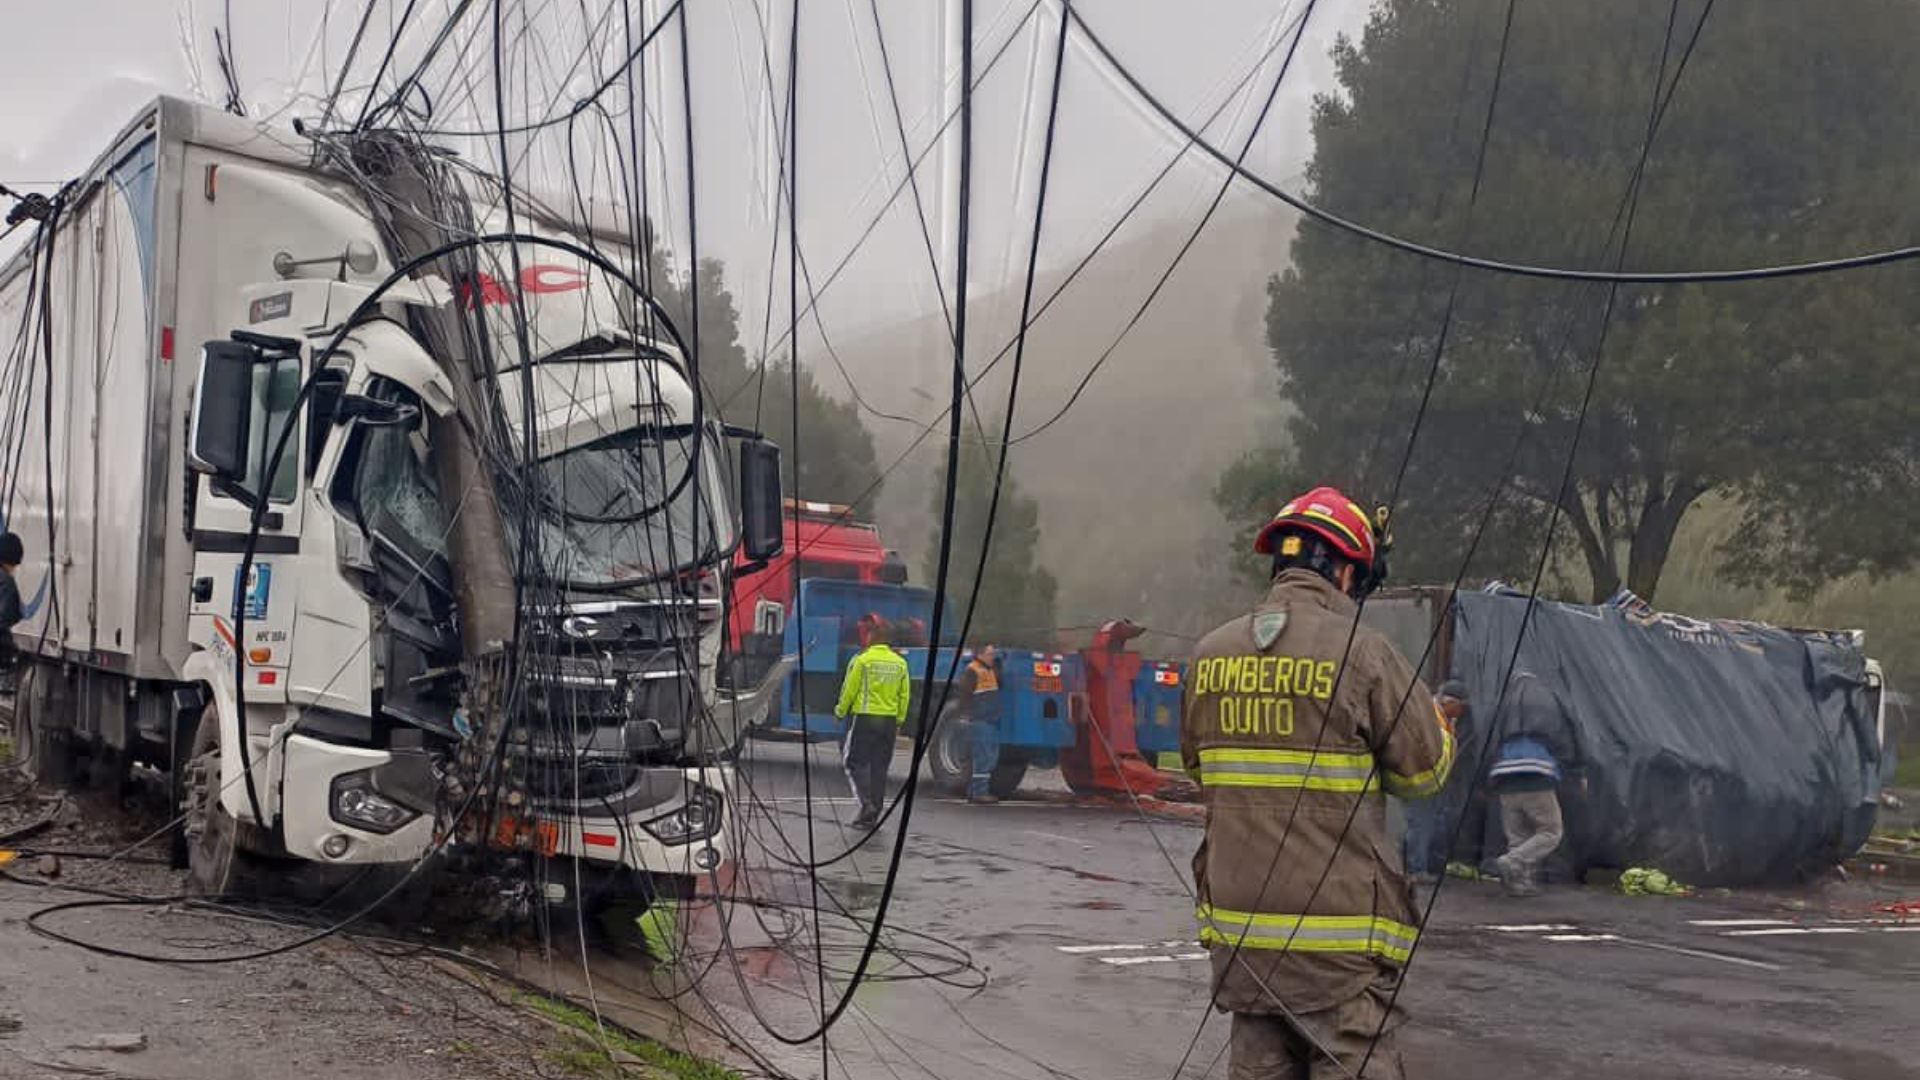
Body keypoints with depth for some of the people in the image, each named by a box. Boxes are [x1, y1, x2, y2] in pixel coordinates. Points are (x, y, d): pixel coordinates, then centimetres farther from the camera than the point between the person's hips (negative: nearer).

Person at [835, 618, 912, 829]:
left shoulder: (862, 660, -9)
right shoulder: (900, 663, 6)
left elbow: (849, 689, -7)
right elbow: (904, 695, 9)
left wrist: (840, 711, 8)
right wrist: (899, 721, 18)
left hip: (864, 717, -5)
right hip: (889, 720, 5)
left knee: (856, 763, 3)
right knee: (880, 767, 10)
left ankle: (867, 802, -15)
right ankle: (872, 815, 12)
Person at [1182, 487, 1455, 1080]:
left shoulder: (1210, 655, 4)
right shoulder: (1362, 652, -11)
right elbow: (1423, 770, -3)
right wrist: (1441, 725, 16)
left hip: (1238, 923, 5)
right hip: (1339, 932, -5)